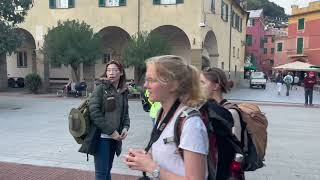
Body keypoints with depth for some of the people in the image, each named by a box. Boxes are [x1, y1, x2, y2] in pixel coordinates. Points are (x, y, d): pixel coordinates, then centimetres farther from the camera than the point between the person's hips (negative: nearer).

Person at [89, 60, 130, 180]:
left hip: (114, 137, 5)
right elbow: (94, 111, -16)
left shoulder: (123, 92, 9)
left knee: (108, 170, 16)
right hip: (101, 136, -5)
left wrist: (126, 127, -3)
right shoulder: (101, 88, -8)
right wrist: (110, 131, -17)